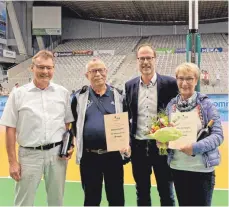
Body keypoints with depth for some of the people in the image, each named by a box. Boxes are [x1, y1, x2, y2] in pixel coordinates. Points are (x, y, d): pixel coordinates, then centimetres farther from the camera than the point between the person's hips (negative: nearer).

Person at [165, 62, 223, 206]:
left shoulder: (206, 104, -8)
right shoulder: (171, 105, 3)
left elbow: (218, 135, -12)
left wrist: (196, 147, -25)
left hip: (202, 168, -3)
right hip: (178, 167, 4)